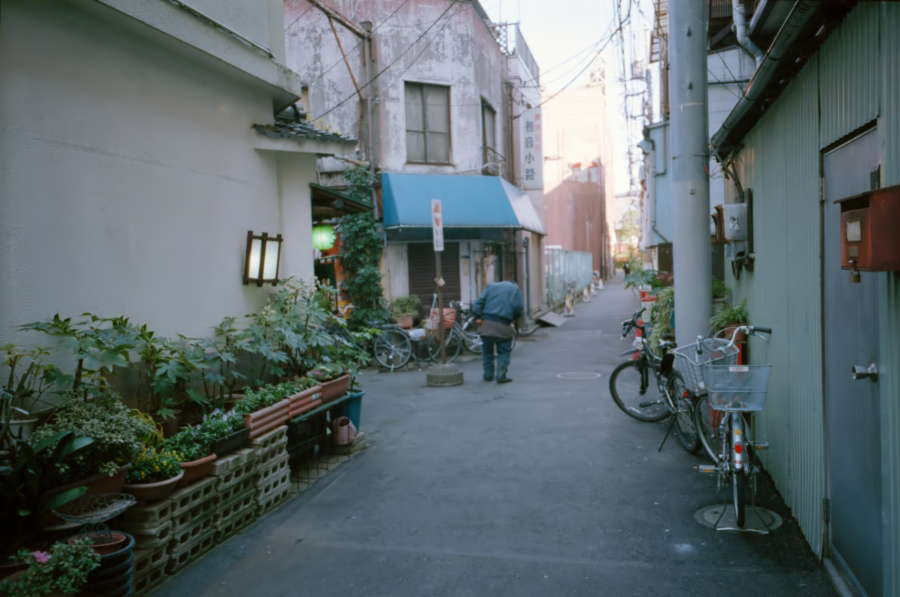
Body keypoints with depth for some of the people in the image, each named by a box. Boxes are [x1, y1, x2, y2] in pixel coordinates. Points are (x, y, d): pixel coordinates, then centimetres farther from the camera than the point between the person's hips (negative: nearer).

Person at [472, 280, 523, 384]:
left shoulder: (491, 286, 19)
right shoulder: (515, 289, 13)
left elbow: (478, 302, 5)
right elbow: (518, 308, 0)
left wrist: (478, 317, 0)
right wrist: (513, 319, 15)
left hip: (486, 324, 3)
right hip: (503, 325, -3)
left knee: (487, 351, 16)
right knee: (504, 352, 10)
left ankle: (488, 375, 21)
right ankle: (501, 376, 6)